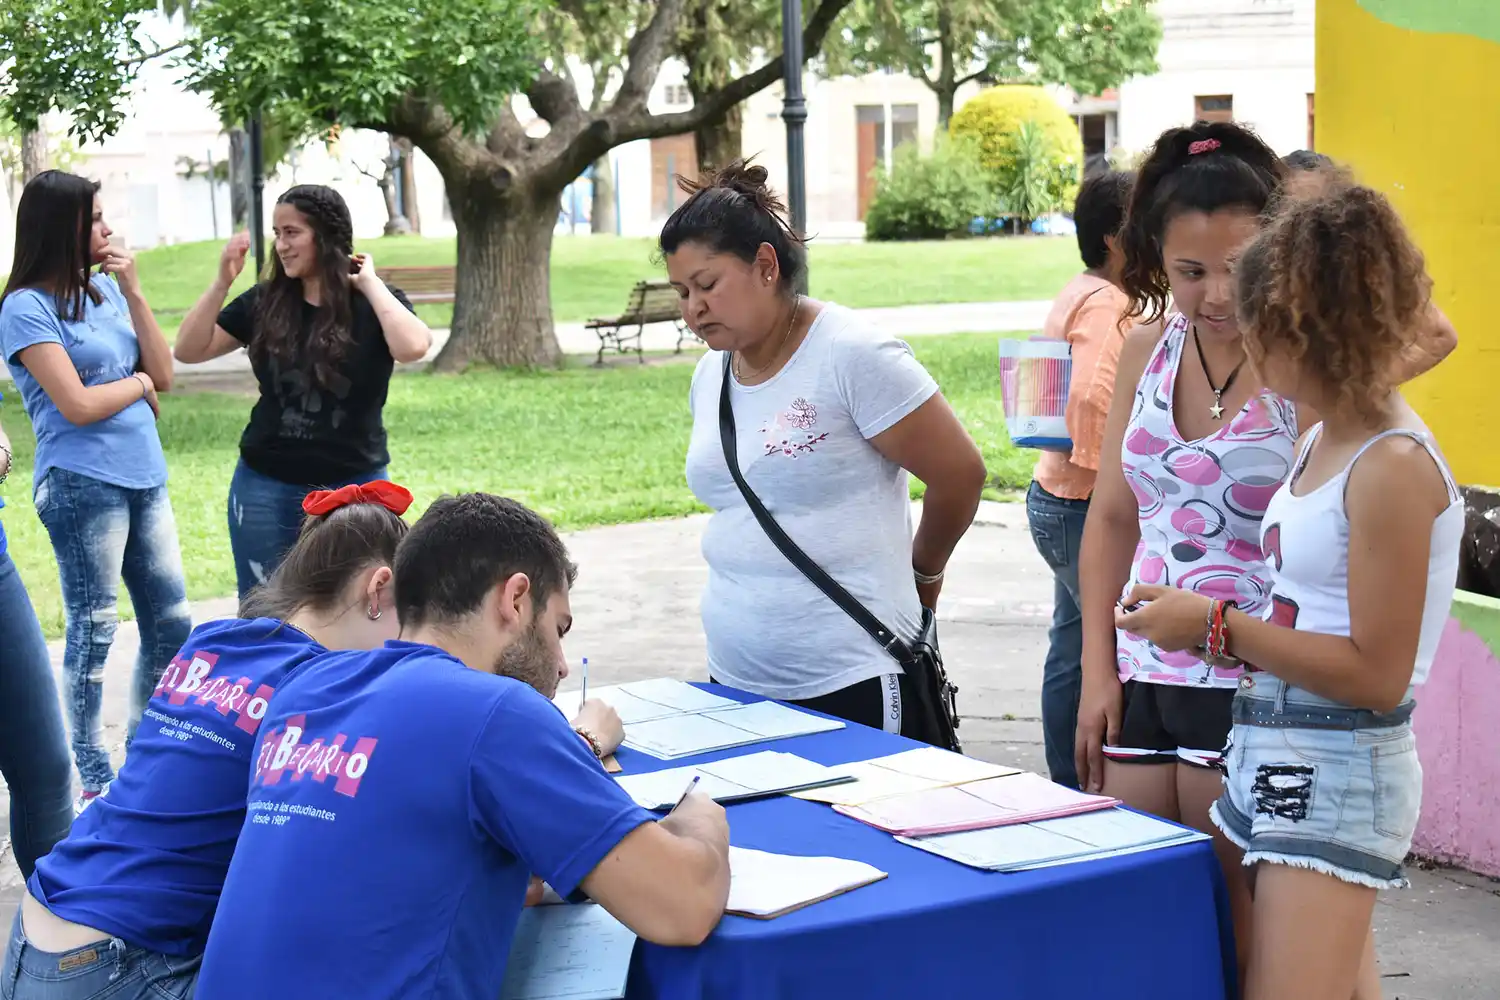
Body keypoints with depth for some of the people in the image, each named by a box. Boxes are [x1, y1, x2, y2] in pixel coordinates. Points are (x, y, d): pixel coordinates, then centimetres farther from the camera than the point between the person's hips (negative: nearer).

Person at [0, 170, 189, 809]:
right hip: (82, 484, -7)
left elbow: (163, 376, 5)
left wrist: (134, 292, -2)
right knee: (93, 634, 1)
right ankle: (94, 777, 12)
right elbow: (78, 404, -15)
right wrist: (137, 382, 1)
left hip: (144, 479, 7)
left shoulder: (107, 288, 10)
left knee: (171, 625, 12)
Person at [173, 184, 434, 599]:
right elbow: (188, 351, 2)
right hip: (267, 487, 3)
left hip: (354, 485, -2)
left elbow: (412, 347, -28)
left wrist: (370, 284, -16)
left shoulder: (376, 304, -6)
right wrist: (222, 283, -9)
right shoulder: (265, 302, 2)